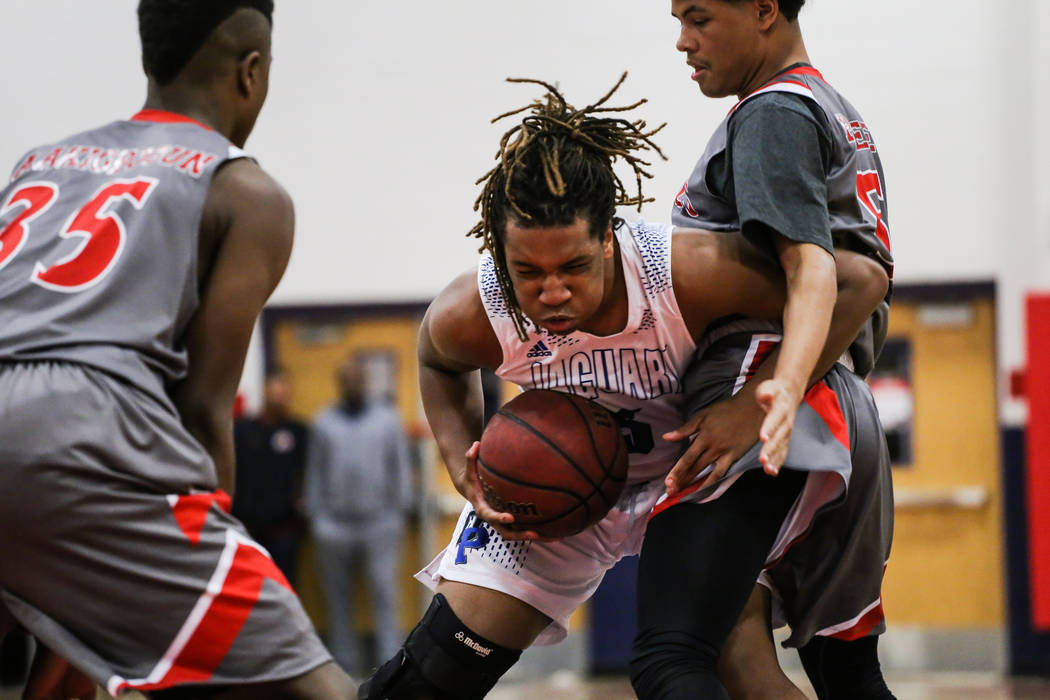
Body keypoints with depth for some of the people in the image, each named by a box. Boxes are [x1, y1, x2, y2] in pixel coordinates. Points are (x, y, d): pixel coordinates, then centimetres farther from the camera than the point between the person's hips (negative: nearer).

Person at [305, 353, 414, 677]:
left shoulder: (387, 418, 9)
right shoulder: (324, 423, 10)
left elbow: (400, 467, 9)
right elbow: (315, 472, 11)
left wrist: (401, 509, 3)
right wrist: (315, 517, 7)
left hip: (379, 520, -1)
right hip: (334, 526, 2)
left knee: (384, 595, -9)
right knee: (338, 601, 3)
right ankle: (346, 662, 8)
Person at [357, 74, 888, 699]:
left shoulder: (687, 273, -37)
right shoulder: (469, 318, -27)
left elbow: (859, 281, -31)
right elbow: (440, 365, 2)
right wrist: (465, 470, -15)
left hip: (690, 475, -2)